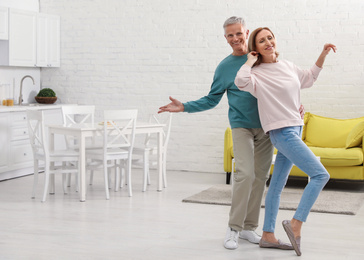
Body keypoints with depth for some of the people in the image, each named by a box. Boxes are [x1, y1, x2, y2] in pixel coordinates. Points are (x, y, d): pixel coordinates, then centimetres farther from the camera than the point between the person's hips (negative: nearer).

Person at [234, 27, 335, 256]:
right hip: (282, 132, -8)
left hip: (296, 129, 8)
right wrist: (250, 60, -17)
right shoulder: (257, 74, -11)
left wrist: (323, 55, 21)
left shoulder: (288, 66, 11)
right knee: (321, 175, -14)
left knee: (277, 185, 11)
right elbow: (241, 81, -34)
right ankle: (296, 224, -9)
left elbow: (309, 78, 29)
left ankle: (268, 235, 18)